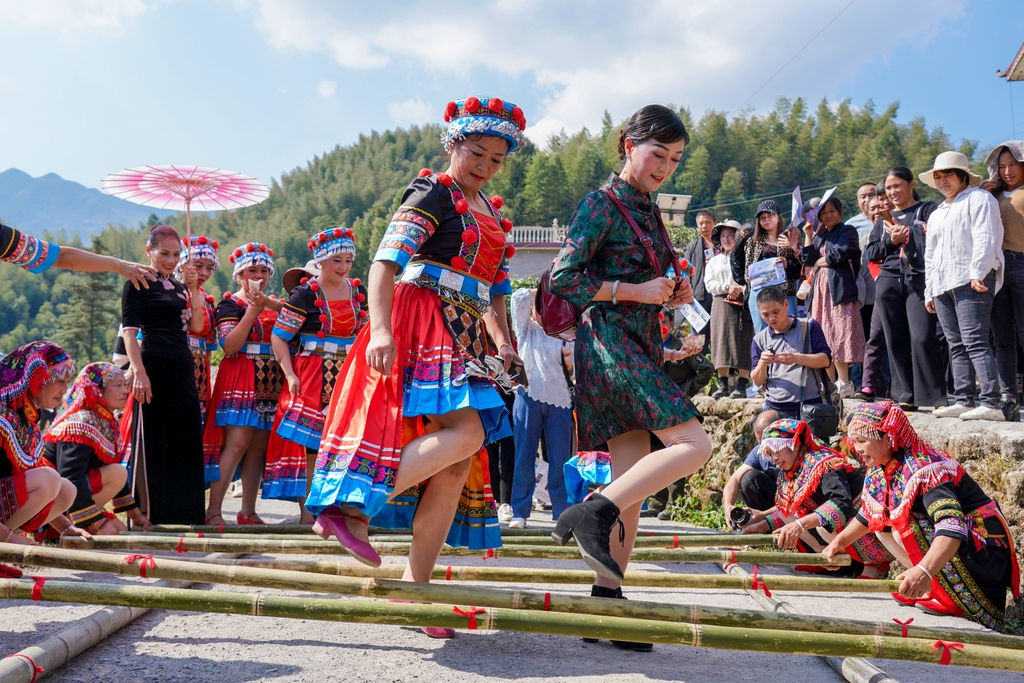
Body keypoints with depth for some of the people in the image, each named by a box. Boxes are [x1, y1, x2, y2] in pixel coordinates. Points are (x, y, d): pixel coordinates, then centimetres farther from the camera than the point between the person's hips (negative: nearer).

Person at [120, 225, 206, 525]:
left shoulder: (179, 287, 18)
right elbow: (129, 331, -9)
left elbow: (196, 326, 8)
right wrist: (138, 371, -19)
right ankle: (144, 514, 1)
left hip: (183, 370, 7)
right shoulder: (139, 284, -2)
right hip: (153, 368, -7)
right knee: (150, 442, -4)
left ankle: (179, 511, 18)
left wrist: (193, 288, 3)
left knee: (185, 442, 9)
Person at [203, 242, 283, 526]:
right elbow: (229, 345, -12)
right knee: (237, 443, -15)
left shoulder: (274, 304, 19)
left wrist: (268, 303, -16)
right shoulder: (230, 304, 2)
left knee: (259, 447, 4)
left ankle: (248, 511, 9)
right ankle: (213, 510, -14)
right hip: (240, 380, -5)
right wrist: (253, 310, -15)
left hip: (270, 383, 6)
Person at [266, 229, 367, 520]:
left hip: (349, 378, 5)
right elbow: (278, 337, -6)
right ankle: (307, 510, 3)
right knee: (308, 443, -4)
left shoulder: (358, 291, 8)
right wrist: (290, 375, -14)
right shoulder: (305, 294, -7)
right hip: (311, 378, -4)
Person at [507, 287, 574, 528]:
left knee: (560, 459, -1)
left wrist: (569, 361, -4)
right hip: (529, 397, -1)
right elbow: (519, 297, 2)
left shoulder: (564, 336, 18)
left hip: (559, 400, 1)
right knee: (524, 457, -2)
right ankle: (520, 512, 2)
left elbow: (571, 372, 16)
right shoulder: (526, 330, 14)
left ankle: (562, 512, 5)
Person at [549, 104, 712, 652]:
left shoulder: (647, 210, 21)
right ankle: (591, 513, -18)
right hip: (609, 339, -9)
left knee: (631, 483, 4)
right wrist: (636, 291, -15)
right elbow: (563, 279, -12)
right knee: (693, 445, -19)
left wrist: (670, 294, 8)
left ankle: (606, 598, 6)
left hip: (638, 344, 9)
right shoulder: (603, 203, -5)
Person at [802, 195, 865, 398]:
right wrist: (808, 235, 8)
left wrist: (818, 263, 2)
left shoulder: (847, 231, 2)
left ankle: (845, 384, -11)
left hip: (839, 288, -7)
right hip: (821, 289, 7)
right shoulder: (819, 235, 21)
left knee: (839, 335, -12)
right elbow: (808, 260, 12)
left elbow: (838, 255, -12)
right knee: (826, 336, 4)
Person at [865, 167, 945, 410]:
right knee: (896, 341, 2)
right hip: (888, 283, 5)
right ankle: (905, 397, 6)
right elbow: (870, 253, 15)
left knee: (923, 339, -13)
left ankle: (936, 397, -9)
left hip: (919, 281, -5)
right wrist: (891, 241, -2)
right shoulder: (884, 219, 21)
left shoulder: (928, 210, 7)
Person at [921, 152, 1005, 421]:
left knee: (975, 342, -17)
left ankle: (991, 404, -21)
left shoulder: (978, 199, 4)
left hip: (970, 281, -8)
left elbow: (985, 239, -9)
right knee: (957, 346, 5)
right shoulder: (937, 214, 28)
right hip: (942, 287, 8)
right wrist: (929, 291, 24)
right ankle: (963, 401, 6)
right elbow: (930, 255, 30)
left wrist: (978, 273, -18)